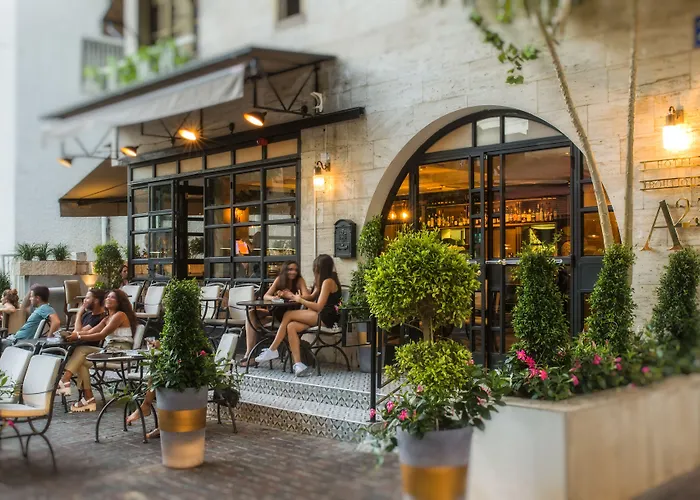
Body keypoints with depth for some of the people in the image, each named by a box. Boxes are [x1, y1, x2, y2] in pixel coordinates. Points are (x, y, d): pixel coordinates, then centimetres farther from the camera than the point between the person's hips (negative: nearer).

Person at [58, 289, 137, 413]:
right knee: (82, 362, -11)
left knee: (81, 350, -16)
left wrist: (78, 337, -15)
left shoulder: (120, 315, -6)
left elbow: (101, 335, -15)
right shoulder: (108, 318, 23)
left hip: (120, 352, -9)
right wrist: (72, 334, -4)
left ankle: (65, 381, -18)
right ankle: (88, 399, -15)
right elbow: (91, 332, 12)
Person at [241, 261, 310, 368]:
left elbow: (307, 297, -18)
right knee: (251, 314, -14)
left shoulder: (299, 280, -3)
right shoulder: (279, 279, 4)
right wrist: (273, 297, -25)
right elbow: (265, 296, -2)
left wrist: (291, 296, -33)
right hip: (276, 312, 4)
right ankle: (249, 352, -20)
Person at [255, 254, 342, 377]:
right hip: (320, 317, 9)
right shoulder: (324, 281, 24)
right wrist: (294, 296, 21)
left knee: (288, 315, -10)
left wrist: (300, 300, -1)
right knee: (291, 327, -11)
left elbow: (318, 307, -13)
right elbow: (312, 298, 25)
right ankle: (298, 365, -22)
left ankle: (272, 351, -3)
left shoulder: (328, 281, -8)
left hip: (325, 317, -9)